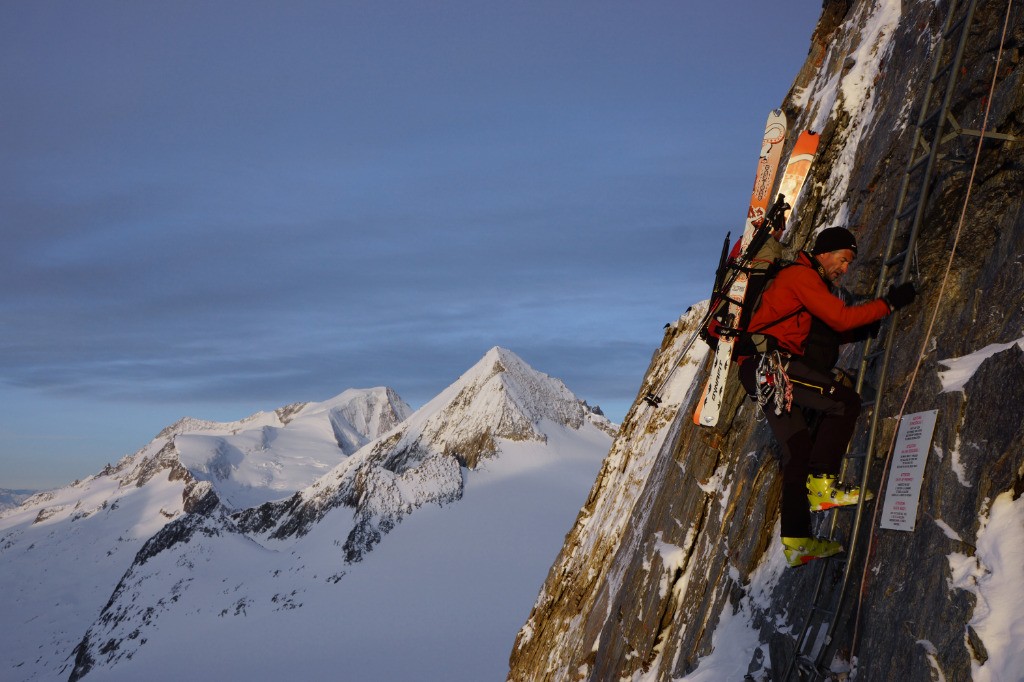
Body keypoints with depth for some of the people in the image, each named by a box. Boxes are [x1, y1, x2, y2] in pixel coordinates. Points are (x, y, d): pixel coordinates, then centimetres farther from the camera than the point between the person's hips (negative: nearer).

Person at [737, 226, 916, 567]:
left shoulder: (812, 284, 28)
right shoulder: (801, 275, -4)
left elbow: (832, 330, 22)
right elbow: (841, 318, -13)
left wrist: (875, 318, 12)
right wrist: (889, 303, -7)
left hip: (764, 374, 10)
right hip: (771, 361, -10)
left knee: (798, 447, 5)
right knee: (845, 400, -14)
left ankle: (796, 540, 4)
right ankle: (820, 484, -13)